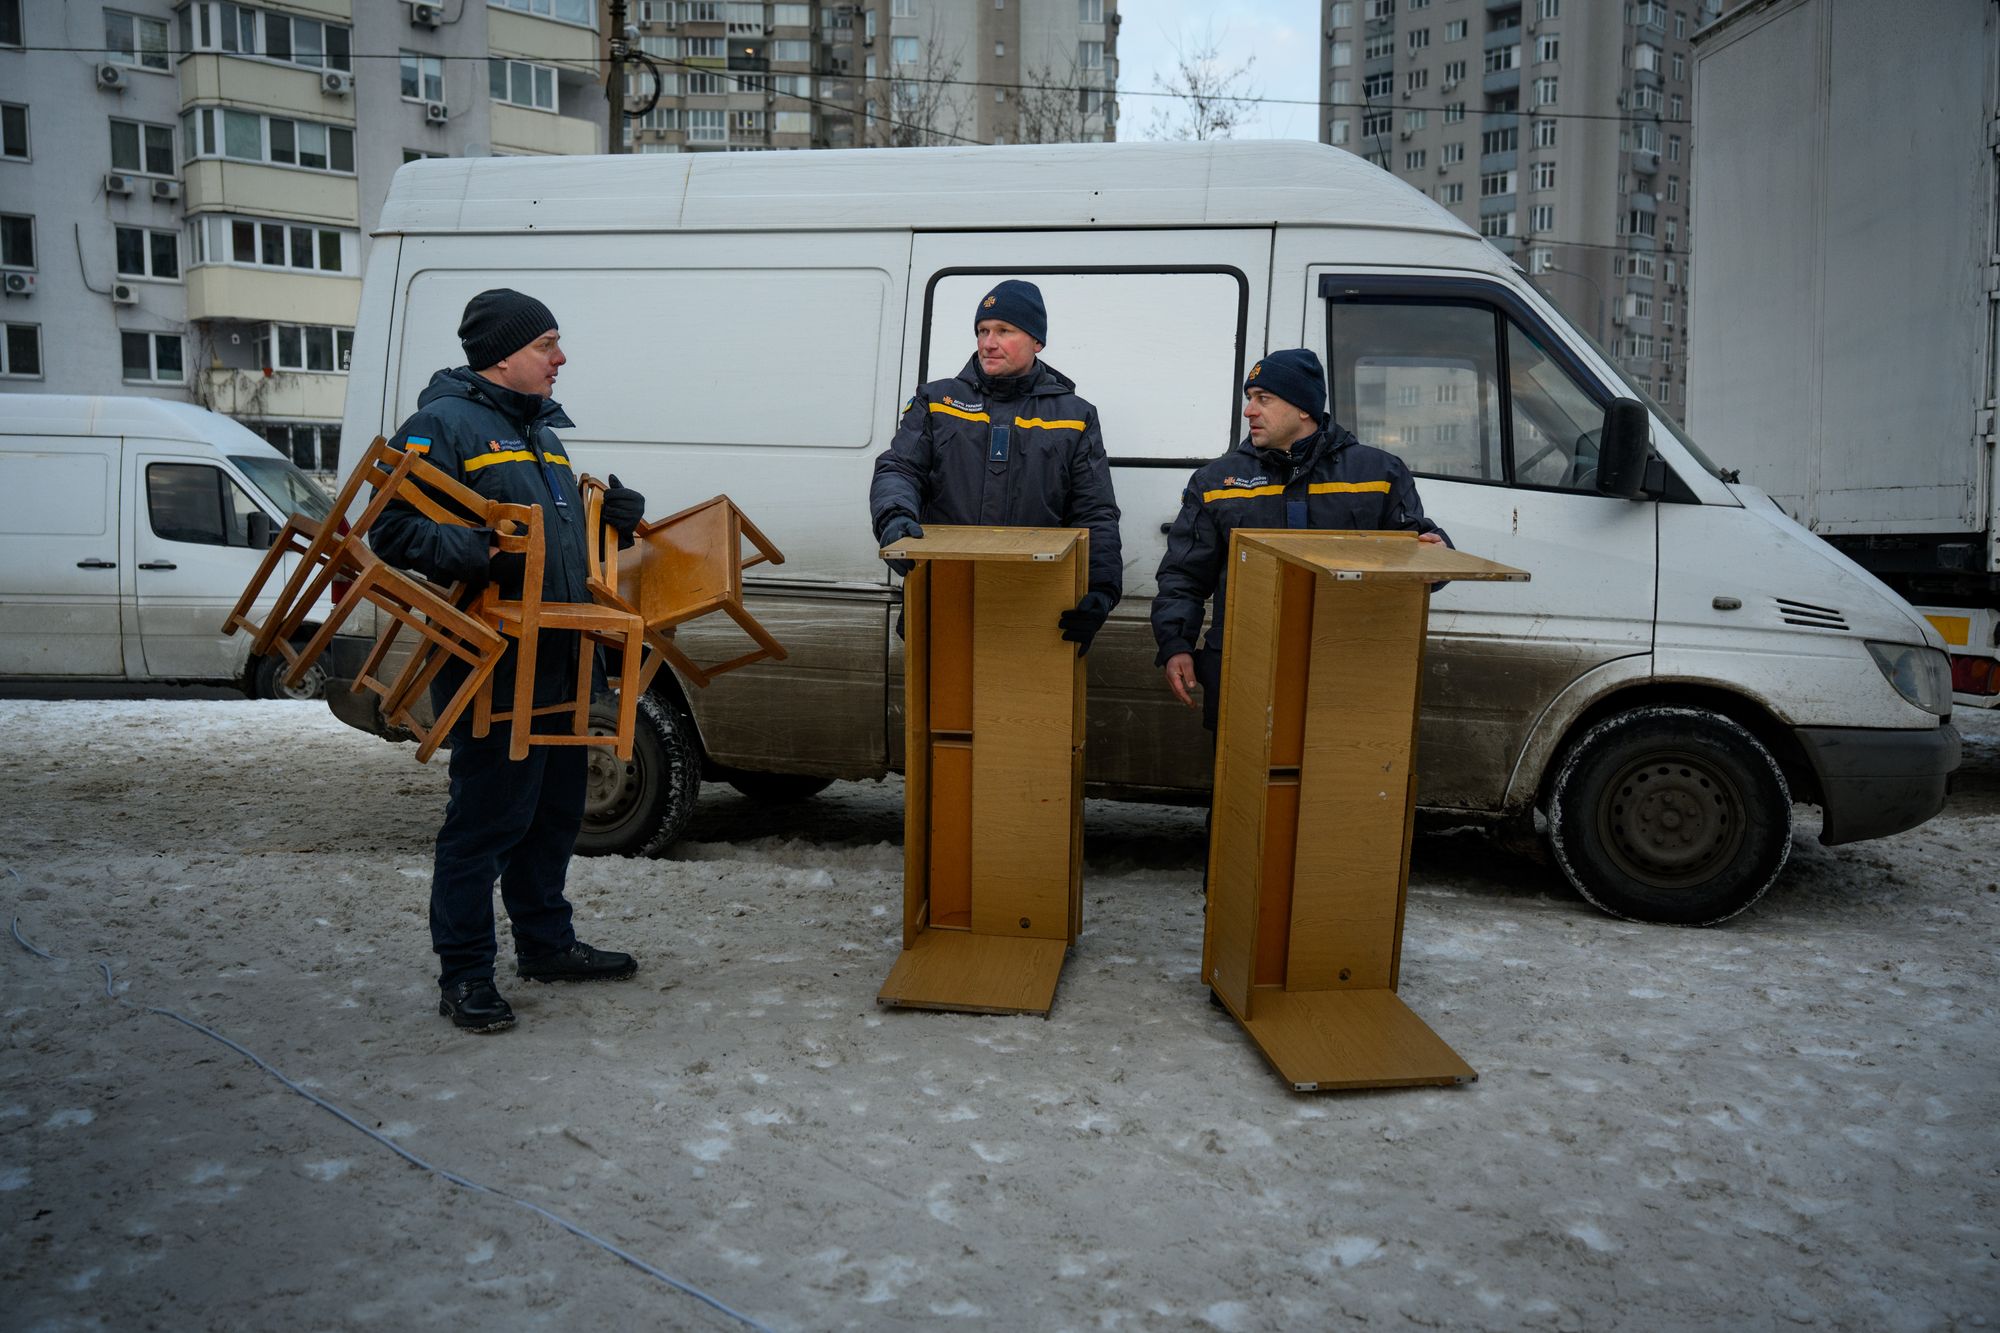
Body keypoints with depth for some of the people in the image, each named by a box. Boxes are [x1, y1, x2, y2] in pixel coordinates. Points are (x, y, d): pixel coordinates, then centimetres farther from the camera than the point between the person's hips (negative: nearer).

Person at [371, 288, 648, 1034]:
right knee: (487, 816, -4)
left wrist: (613, 516, 10)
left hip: (557, 656, 9)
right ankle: (464, 973, 8)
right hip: (493, 663, -9)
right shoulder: (444, 424, -8)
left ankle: (546, 943, 31)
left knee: (554, 807, 17)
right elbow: (394, 528, -16)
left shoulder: (538, 428, 21)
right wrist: (477, 556, -31)